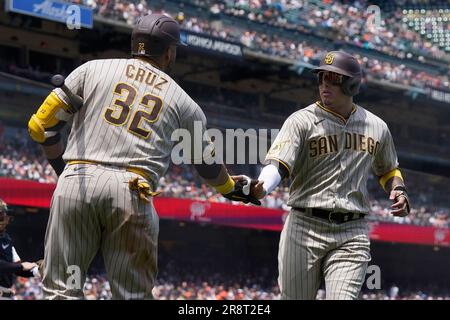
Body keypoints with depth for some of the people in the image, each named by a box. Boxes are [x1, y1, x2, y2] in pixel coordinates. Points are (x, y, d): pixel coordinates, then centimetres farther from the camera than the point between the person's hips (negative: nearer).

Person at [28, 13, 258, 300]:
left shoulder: (93, 69, 16)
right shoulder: (182, 101, 18)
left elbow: (41, 125, 12)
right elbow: (208, 162, 29)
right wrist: (232, 188, 49)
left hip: (75, 182, 0)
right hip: (132, 193, 0)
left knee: (63, 291, 2)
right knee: (133, 294, 7)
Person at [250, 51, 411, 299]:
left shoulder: (376, 127, 11)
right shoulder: (302, 121, -2)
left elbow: (388, 170, 28)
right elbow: (277, 164, -17)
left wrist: (397, 189, 6)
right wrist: (260, 188, -39)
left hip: (352, 234, 2)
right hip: (304, 229, -1)